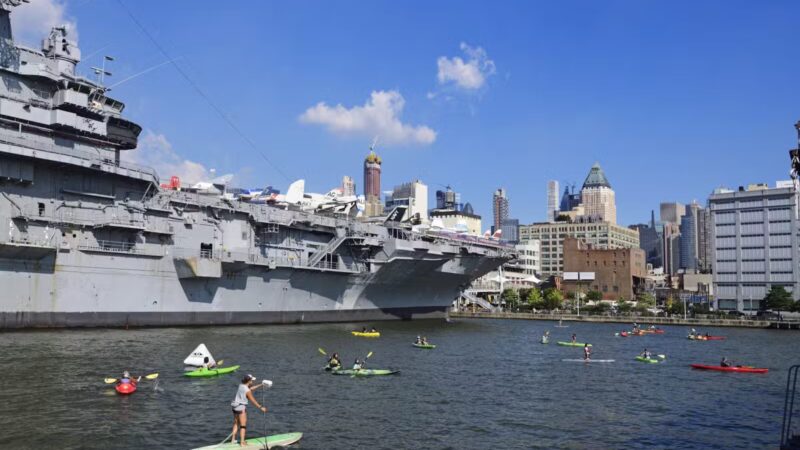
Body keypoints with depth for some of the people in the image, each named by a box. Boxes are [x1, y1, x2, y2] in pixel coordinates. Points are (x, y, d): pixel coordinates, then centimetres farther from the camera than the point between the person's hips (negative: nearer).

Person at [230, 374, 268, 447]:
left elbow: (251, 388, 19)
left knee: (236, 424, 20)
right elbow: (253, 401, -11)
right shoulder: (247, 391, -18)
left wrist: (260, 385, 22)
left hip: (235, 407, 8)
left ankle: (233, 440, 26)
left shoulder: (241, 386, 4)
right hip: (241, 408, -8)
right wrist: (260, 407, -1)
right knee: (243, 425, -2)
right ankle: (242, 442, -2)